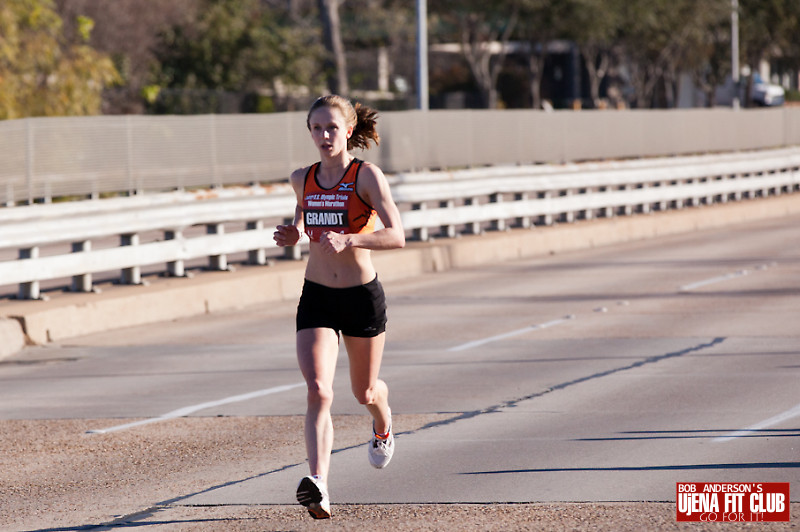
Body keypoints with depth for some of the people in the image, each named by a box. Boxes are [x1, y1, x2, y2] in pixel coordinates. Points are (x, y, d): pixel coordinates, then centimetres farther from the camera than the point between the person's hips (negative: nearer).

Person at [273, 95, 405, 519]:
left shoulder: (368, 177, -11)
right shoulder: (302, 179, 3)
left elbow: (396, 236, -20)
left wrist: (348, 240, -35)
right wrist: (292, 234, 3)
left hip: (362, 296, -2)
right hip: (316, 297, 2)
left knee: (364, 391, 18)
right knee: (319, 392, -19)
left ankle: (382, 425, 57)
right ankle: (319, 488, -32)